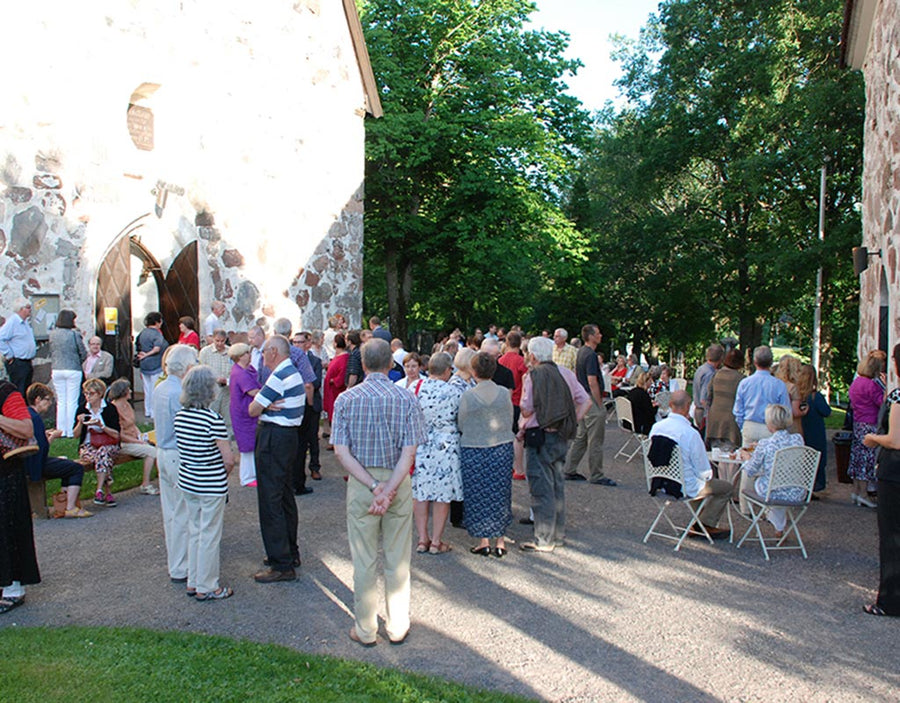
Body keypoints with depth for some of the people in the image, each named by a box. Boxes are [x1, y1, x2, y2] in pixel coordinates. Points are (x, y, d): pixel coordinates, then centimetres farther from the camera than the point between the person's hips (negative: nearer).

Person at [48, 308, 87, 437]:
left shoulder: (53, 334, 0)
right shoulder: (75, 334, -12)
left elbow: (51, 351, 9)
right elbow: (83, 354, -5)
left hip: (56, 370, 4)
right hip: (73, 370, -4)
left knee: (60, 402, 12)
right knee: (72, 402, 3)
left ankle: (61, 431, 15)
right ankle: (71, 431, 4)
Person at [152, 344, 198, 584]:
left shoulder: (160, 389, 8)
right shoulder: (179, 394, -22)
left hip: (163, 454, 10)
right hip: (179, 457, -10)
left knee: (170, 512, 18)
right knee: (183, 515, -1)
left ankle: (174, 561, 30)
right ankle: (180, 569, 7)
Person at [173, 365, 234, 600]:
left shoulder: (179, 415, 0)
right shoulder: (213, 419, -21)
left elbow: (182, 448, 10)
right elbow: (228, 459, -20)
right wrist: (226, 470, 1)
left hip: (187, 481, 7)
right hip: (211, 486, -7)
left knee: (194, 532, 19)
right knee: (209, 536, 5)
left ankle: (193, 582, 30)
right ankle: (206, 588, 16)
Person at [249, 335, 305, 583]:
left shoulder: (279, 377, -19)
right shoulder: (294, 373, 15)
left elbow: (252, 410, -15)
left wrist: (263, 405, 4)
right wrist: (268, 405, -8)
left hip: (273, 439, -11)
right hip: (290, 434, 11)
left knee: (270, 501, -6)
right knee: (285, 497, 18)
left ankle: (282, 565, -3)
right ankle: (290, 552, 30)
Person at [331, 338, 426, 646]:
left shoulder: (345, 399, -5)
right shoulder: (406, 399, -6)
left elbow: (341, 451, -9)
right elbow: (409, 452, -13)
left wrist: (373, 487, -13)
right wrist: (388, 490, -15)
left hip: (359, 483, 0)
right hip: (399, 483, 0)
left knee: (363, 561, 11)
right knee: (397, 560, 12)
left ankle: (365, 630, 22)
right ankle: (397, 628, 23)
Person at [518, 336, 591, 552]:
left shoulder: (534, 376, -11)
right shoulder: (566, 374, 7)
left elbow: (527, 411, -11)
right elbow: (586, 401, 6)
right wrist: (573, 422, 9)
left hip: (540, 437, -7)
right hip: (562, 437, 7)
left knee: (542, 489, -1)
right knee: (557, 485, 17)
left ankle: (544, 540, 3)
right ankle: (558, 534, 25)